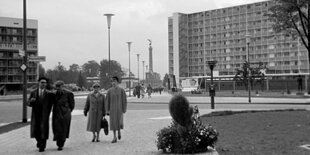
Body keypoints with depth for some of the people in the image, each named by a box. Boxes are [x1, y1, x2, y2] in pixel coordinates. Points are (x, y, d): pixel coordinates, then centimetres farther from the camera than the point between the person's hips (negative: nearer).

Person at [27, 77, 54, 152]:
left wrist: (47, 114, 0)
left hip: (44, 115, -2)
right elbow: (28, 104, 3)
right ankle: (39, 140, 33)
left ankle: (42, 146, 6)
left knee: (43, 130, -7)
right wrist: (31, 101, -18)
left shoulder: (49, 93, 1)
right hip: (35, 115, 2)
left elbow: (50, 105, 5)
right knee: (35, 130, 3)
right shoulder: (33, 92, 6)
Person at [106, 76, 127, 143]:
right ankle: (114, 138, 8)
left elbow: (124, 100, -3)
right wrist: (108, 110, -1)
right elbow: (107, 101, 4)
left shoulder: (121, 90, -4)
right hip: (112, 109, 2)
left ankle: (119, 131, 26)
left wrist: (124, 109, -7)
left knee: (120, 122, -9)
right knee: (113, 123, 0)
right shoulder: (109, 91, 1)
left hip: (119, 108, -1)